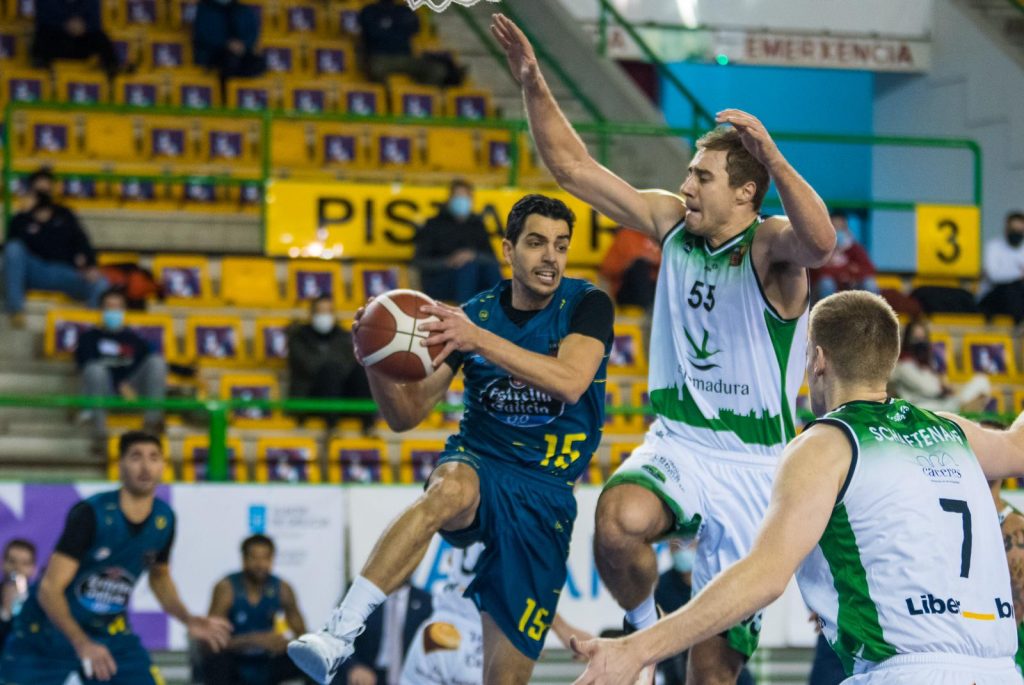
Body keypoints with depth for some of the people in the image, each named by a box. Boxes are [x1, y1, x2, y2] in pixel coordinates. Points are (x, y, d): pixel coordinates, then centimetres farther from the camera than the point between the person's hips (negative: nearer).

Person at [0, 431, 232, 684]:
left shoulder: (164, 520, -5)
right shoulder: (91, 514, -23)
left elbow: (160, 577, 16)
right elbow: (49, 589, -26)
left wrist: (189, 620, -2)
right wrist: (82, 644, -39)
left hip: (110, 632, 5)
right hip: (48, 632, -5)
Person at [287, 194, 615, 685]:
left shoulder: (587, 305, -5)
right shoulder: (473, 314, 3)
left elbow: (570, 382, -26)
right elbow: (406, 415, 1)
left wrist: (479, 339, -37)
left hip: (545, 493, 0)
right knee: (449, 489, -39)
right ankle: (338, 635, -49)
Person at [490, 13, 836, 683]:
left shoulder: (769, 246, -14)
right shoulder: (671, 221, 3)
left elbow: (820, 241, -39)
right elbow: (574, 166, 6)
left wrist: (773, 158, -52)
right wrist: (533, 84, -4)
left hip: (752, 462, -4)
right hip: (676, 442, 4)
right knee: (618, 522, -32)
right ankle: (644, 627, -3)